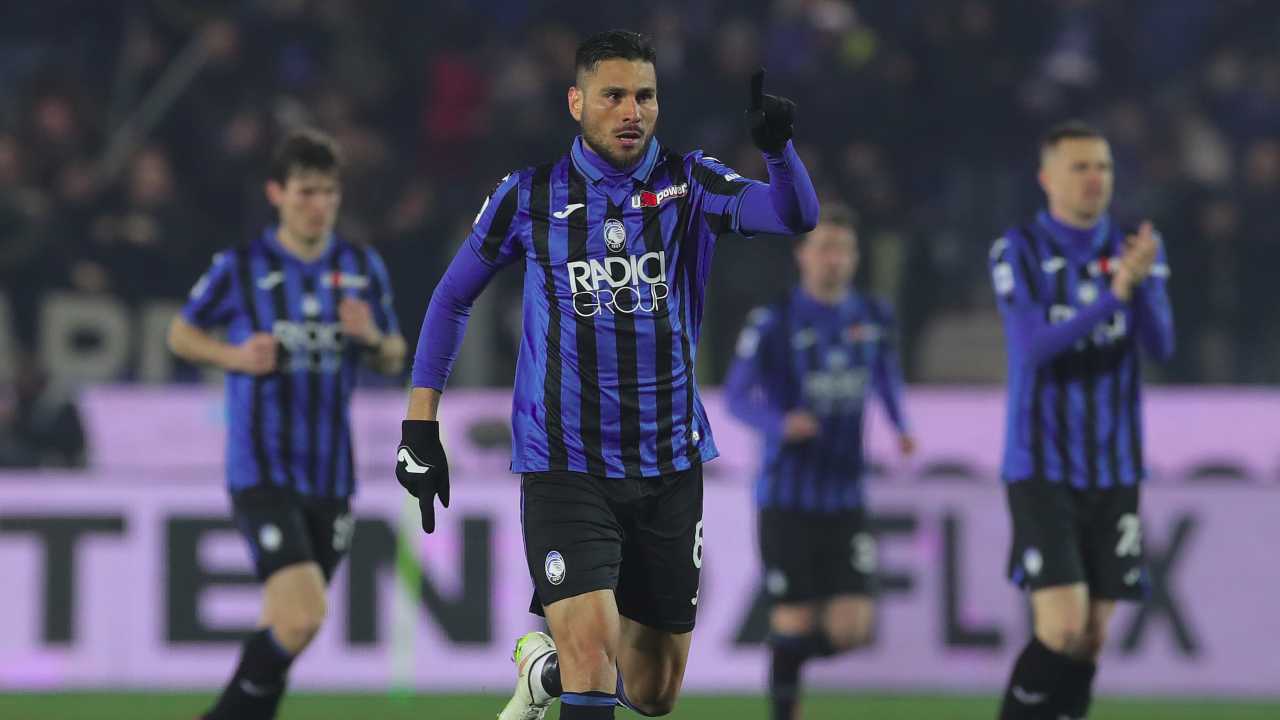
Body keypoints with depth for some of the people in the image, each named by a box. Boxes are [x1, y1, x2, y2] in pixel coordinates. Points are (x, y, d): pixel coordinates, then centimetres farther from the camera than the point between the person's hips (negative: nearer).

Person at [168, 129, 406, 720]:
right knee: (300, 618, -20)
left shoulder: (363, 269, 6)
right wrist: (234, 356, -11)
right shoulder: (241, 267, -5)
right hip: (262, 473, -5)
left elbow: (393, 361, 16)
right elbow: (181, 333, 8)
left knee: (285, 629, 11)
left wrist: (373, 338, -8)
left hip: (330, 477, 5)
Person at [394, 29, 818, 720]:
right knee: (593, 655, -23)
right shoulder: (530, 195, -1)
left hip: (669, 468, 3)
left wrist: (778, 146, -37)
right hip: (564, 468, -3)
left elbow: (795, 215, -16)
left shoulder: (687, 183, 0)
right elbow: (452, 298, 10)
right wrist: (420, 426, 5)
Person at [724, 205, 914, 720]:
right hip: (787, 498, -3)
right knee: (793, 623, -4)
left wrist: (901, 426, 5)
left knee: (852, 628, -5)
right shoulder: (773, 323, -7)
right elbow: (736, 396, -4)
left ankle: (791, 654, 27)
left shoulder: (874, 318, 5)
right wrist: (780, 423, -24)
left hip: (845, 498, 3)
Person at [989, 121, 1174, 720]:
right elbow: (1033, 344, -18)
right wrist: (1115, 292, -27)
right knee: (1062, 627, -17)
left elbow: (1160, 344, -6)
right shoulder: (1018, 252, -5)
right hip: (1042, 469, -4)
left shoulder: (1135, 249, 5)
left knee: (1090, 639, 4)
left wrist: (1142, 281, -26)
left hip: (1115, 471, 4)